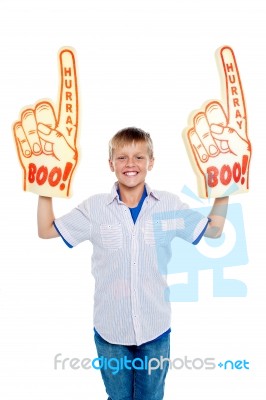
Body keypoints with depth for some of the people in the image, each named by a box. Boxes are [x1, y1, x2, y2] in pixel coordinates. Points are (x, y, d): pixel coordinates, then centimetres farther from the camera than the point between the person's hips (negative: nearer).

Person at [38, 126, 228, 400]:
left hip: (156, 328, 1)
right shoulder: (94, 208, -7)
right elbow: (46, 230, 0)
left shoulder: (170, 205, -6)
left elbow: (213, 230, 3)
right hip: (110, 329, 0)